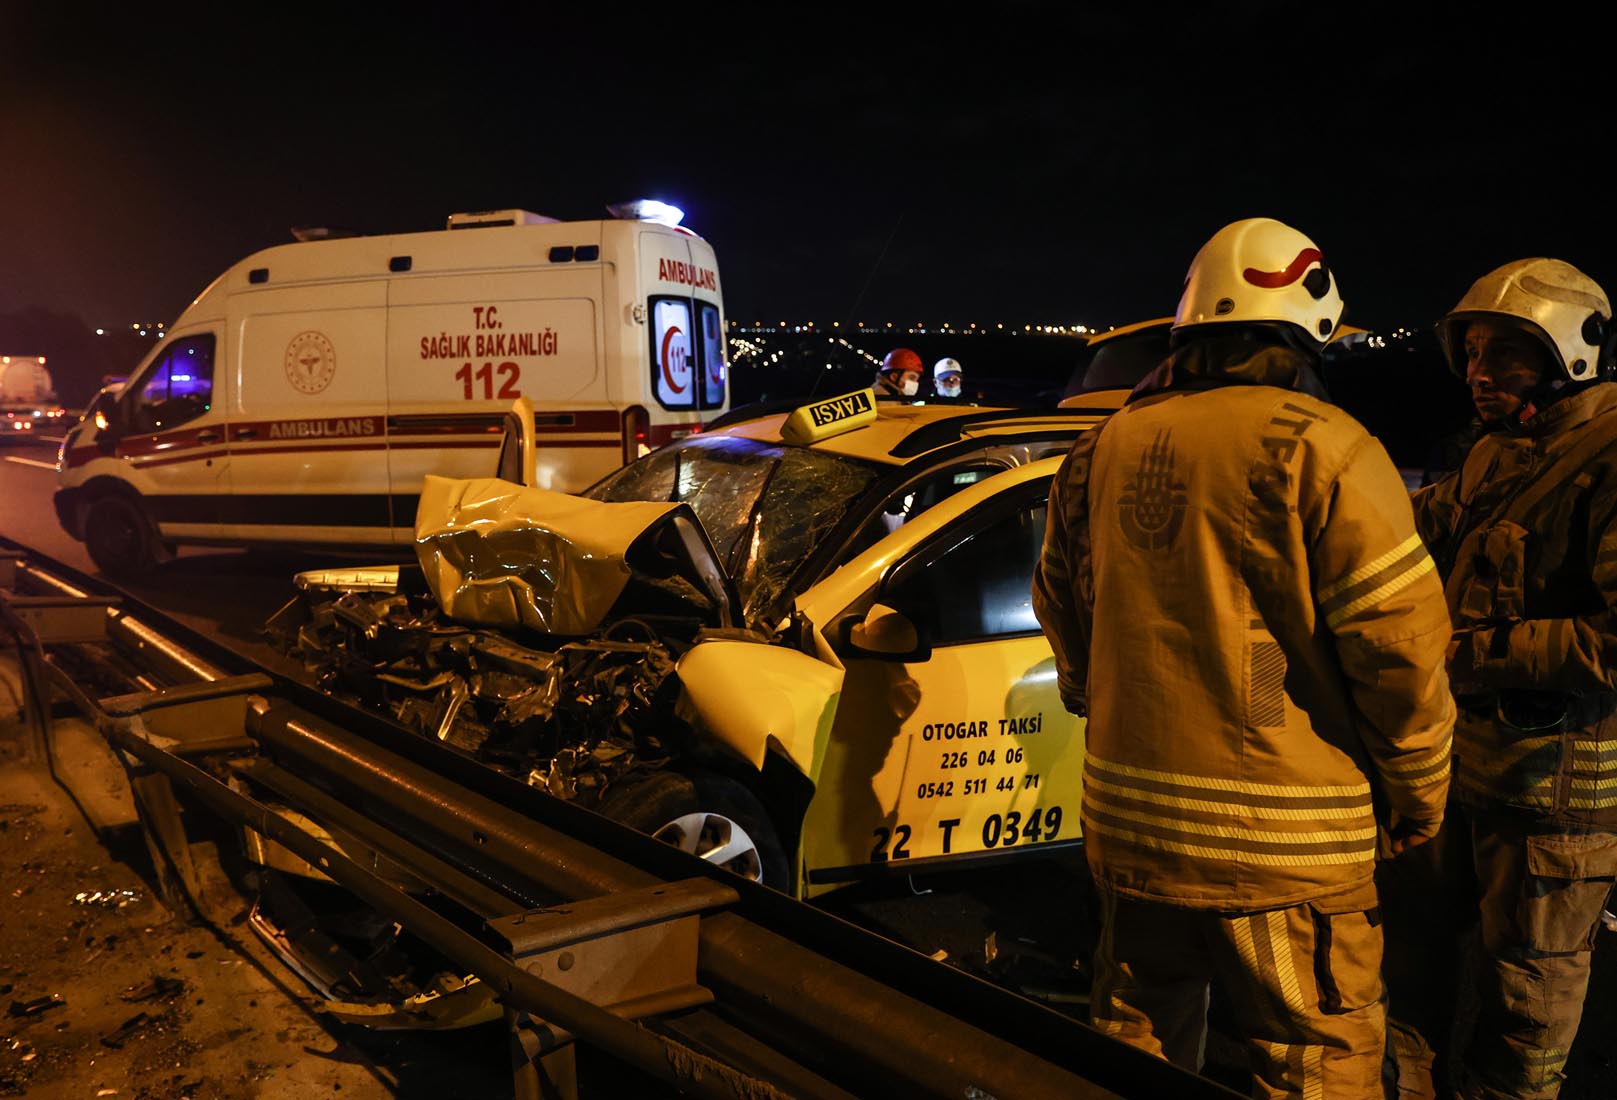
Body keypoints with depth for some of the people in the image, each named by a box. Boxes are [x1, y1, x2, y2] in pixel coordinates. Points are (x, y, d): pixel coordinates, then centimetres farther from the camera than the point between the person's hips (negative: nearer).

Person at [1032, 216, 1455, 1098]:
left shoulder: (1100, 450, 6)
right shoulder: (1319, 447, -13)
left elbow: (1062, 616, 15)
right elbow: (1400, 640, -14)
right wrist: (1420, 793, 1)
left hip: (1128, 825, 6)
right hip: (1285, 843, -5)